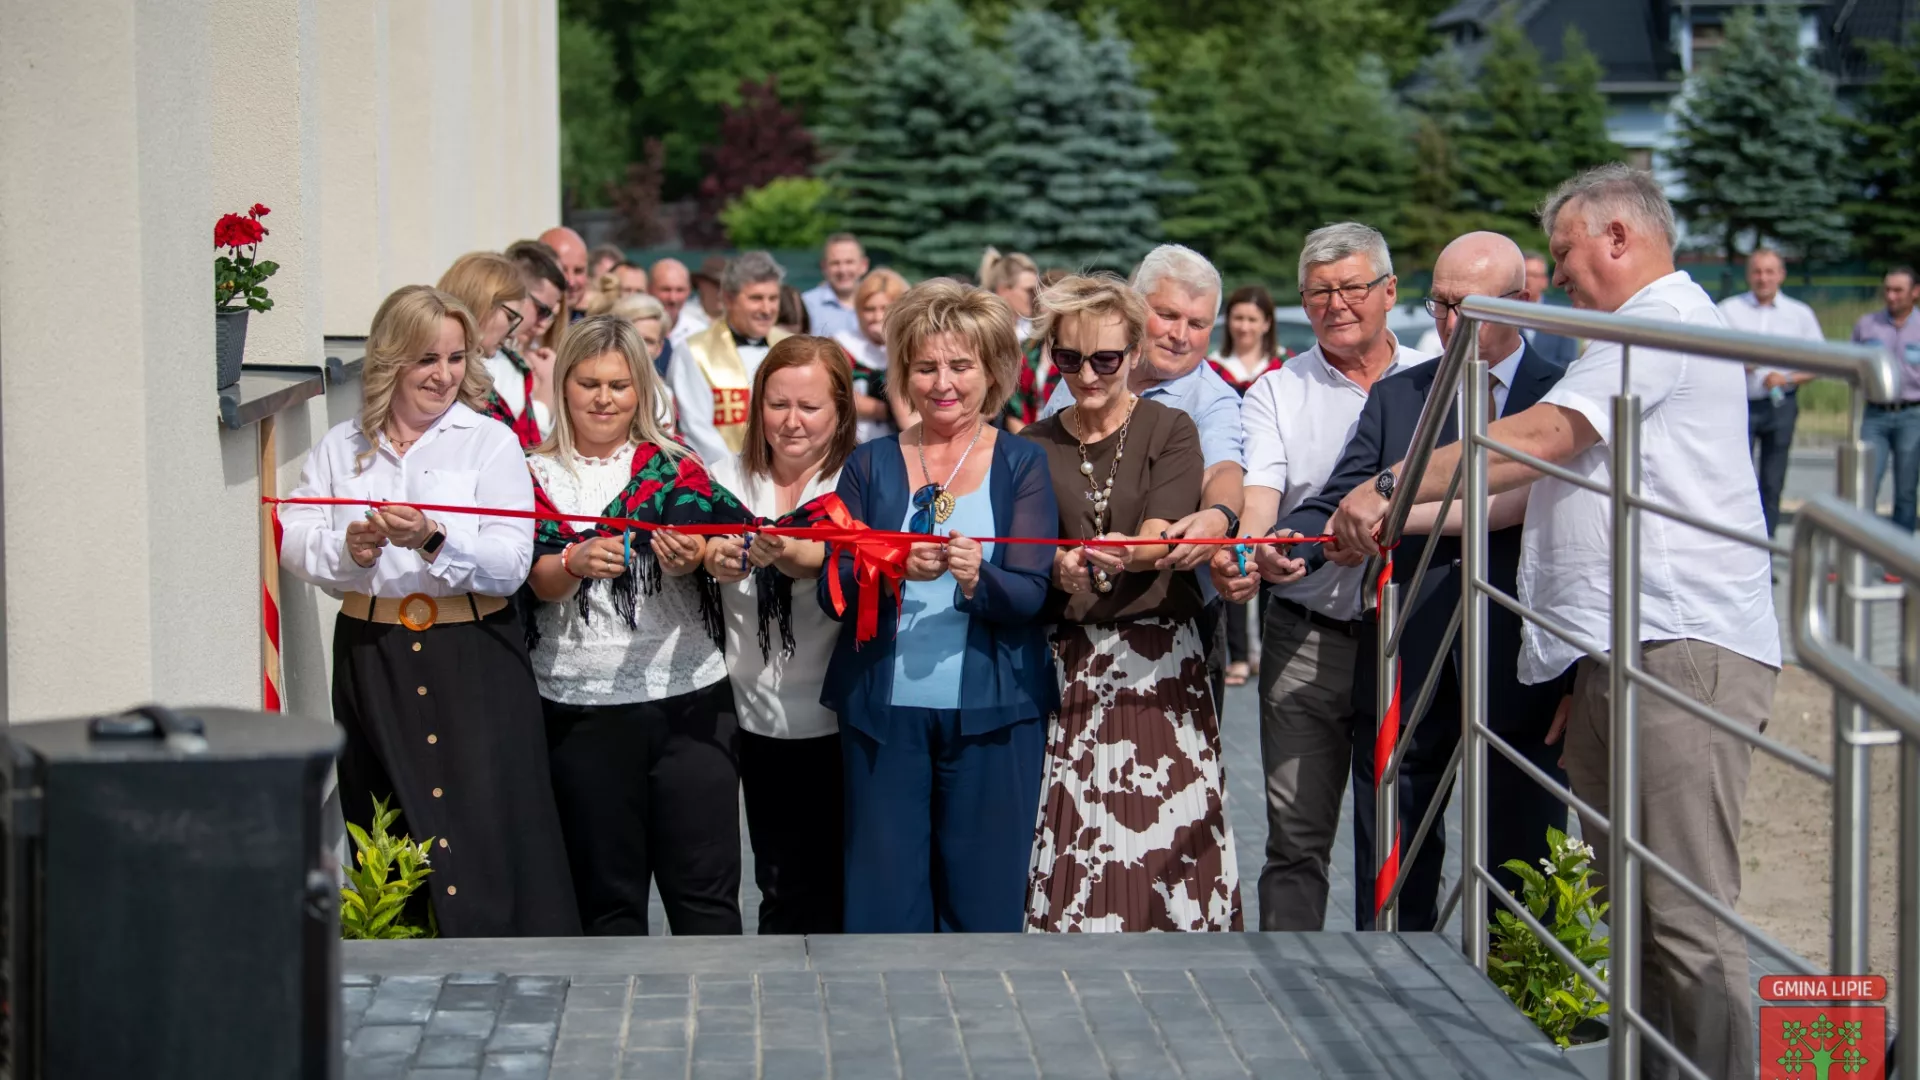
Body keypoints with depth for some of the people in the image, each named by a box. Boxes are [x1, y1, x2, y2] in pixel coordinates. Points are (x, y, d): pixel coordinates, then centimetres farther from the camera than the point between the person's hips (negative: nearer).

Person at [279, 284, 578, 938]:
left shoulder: (491, 443, 2)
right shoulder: (340, 448, 12)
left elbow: (510, 564, -10)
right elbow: (291, 542, 1)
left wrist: (434, 540, -24)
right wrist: (347, 548, -18)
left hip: (473, 661, -3)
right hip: (371, 658, 3)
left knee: (483, 831, -9)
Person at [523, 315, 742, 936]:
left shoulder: (675, 466, 7)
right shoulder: (538, 475, 7)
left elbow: (720, 547, -6)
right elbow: (535, 579, -5)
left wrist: (692, 558, -29)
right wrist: (576, 563, -26)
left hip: (688, 697, 0)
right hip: (581, 706, 0)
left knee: (705, 888, -1)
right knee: (607, 892, 8)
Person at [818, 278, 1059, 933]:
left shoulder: (1022, 465, 5)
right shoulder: (871, 465, 8)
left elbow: (1029, 594, -5)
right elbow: (834, 592, 0)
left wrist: (979, 579, -26)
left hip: (991, 710, -1)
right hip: (883, 708, 1)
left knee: (984, 896, 2)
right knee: (883, 896, 1)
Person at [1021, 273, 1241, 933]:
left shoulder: (1170, 431, 4)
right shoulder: (1034, 448, 11)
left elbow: (1162, 538, -9)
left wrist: (1112, 554, -31)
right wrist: (1060, 570, -21)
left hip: (1158, 662, -2)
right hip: (1063, 664, 2)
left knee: (1164, 839, -8)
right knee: (1068, 837, -5)